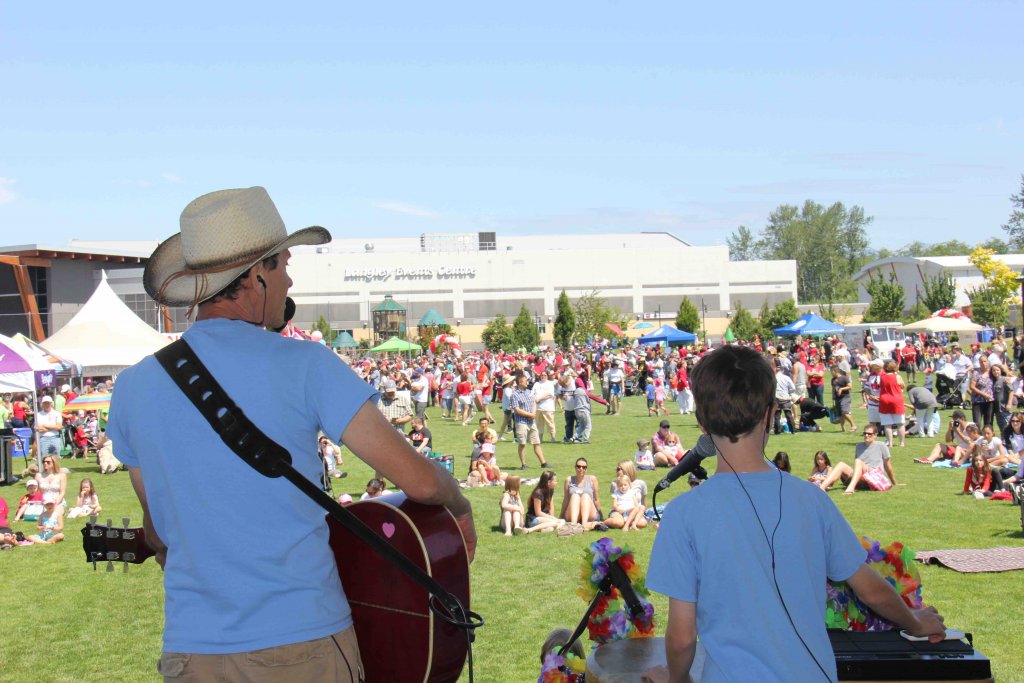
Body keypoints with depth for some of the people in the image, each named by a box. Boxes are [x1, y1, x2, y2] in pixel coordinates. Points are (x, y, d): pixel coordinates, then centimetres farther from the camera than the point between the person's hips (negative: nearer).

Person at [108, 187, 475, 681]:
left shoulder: (133, 387, 1)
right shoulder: (303, 366, -11)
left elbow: (159, 532, 12)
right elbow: (419, 480, -12)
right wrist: (459, 505, 10)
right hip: (304, 641, -3)